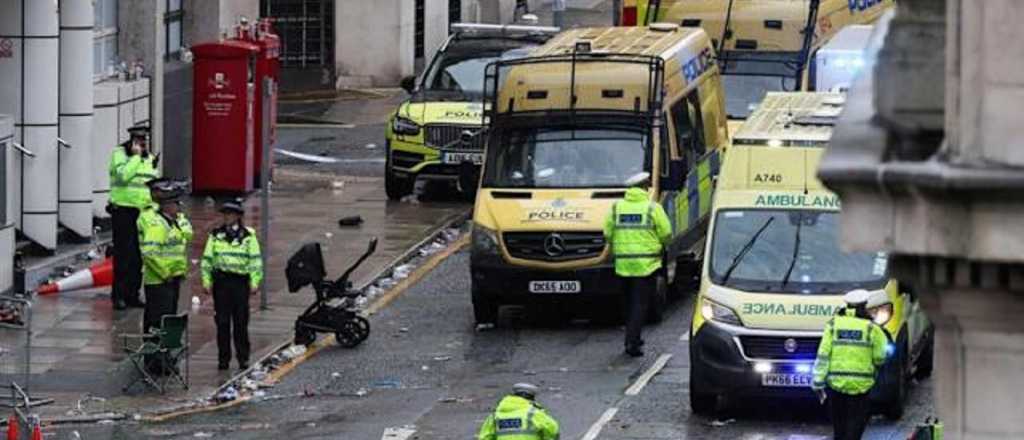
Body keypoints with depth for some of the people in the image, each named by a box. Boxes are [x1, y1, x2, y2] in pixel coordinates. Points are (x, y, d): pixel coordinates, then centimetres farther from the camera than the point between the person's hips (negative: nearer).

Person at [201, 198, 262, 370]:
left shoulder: (248, 236, 4)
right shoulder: (216, 235, 8)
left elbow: (255, 260, 4)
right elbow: (207, 259, 10)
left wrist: (255, 282, -3)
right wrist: (206, 281, 3)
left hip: (240, 281, -1)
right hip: (221, 281, 1)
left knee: (241, 322, 1)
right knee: (222, 322, 1)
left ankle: (243, 357, 10)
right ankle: (223, 358, 7)